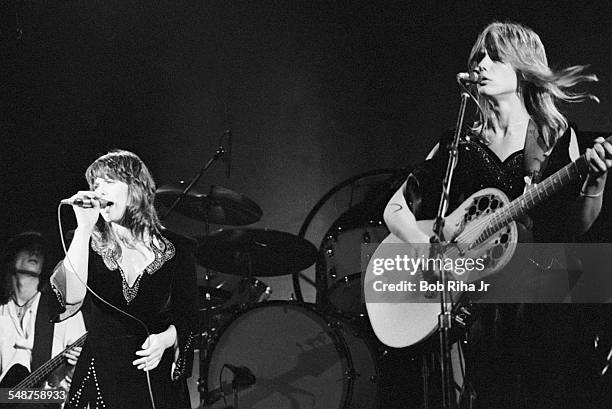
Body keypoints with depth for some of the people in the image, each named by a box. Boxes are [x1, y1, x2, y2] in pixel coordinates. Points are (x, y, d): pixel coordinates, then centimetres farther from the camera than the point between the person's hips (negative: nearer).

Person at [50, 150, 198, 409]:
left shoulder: (178, 249, -1)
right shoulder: (90, 244, 0)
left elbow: (187, 318, 2)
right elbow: (69, 299, -18)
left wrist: (165, 338, -20)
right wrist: (84, 228, -20)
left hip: (156, 380, -1)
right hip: (99, 376, 1)